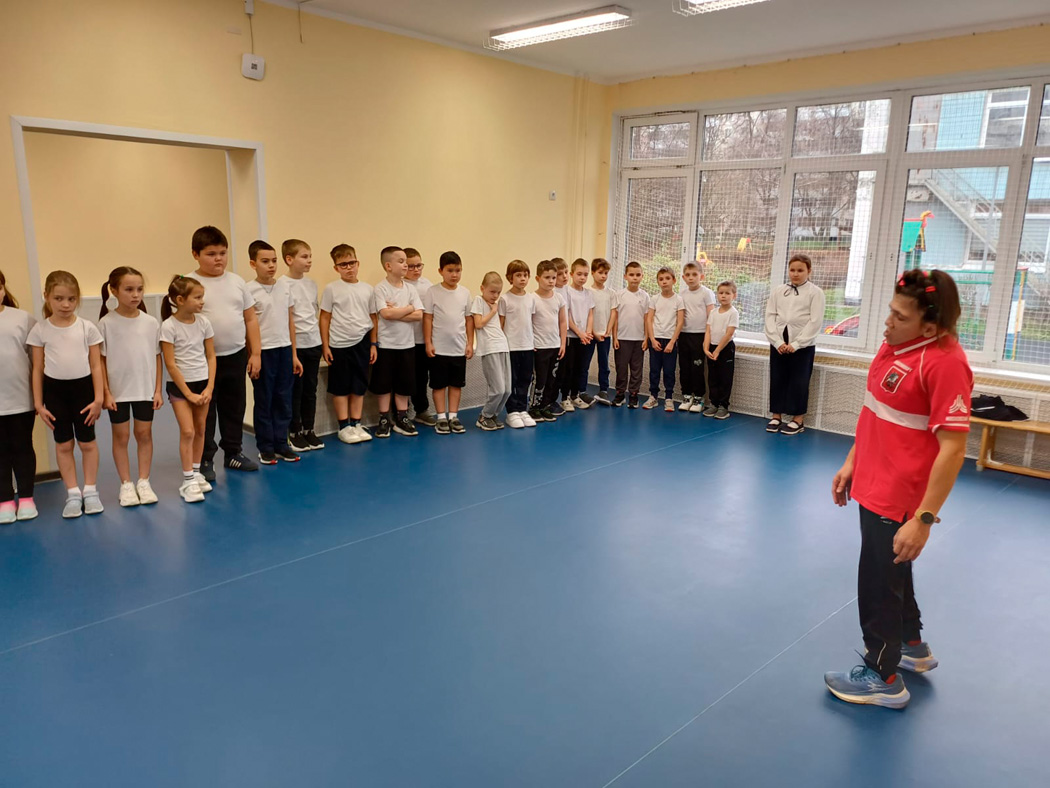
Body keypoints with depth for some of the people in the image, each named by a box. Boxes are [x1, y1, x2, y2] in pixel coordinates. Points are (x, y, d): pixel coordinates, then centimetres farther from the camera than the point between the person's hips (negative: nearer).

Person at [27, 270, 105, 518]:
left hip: (83, 388, -1)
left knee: (87, 442, 8)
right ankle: (73, 493, 19)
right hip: (55, 389, 1)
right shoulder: (40, 330, -1)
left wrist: (98, 398, -5)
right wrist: (39, 404, 1)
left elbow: (96, 365, 0)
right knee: (63, 444, 9)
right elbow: (37, 369, 3)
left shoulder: (87, 328, -3)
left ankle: (90, 490, 21)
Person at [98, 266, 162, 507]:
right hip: (118, 390, -2)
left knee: (144, 434, 10)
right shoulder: (106, 323, -7)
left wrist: (158, 390, 2)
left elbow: (157, 358, 4)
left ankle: (143, 482, 21)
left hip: (145, 389, 2)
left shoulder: (151, 322, -1)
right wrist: (105, 392, -8)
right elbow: (100, 360, -5)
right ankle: (126, 484, 19)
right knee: (121, 436, 9)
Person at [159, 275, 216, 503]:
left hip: (203, 382, 5)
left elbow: (211, 357, 5)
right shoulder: (169, 326, -12)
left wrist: (209, 388, -4)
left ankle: (196, 473, 24)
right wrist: (188, 393, -13)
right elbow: (170, 364, -12)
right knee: (187, 431, -10)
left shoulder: (204, 322, 0)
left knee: (200, 430, 10)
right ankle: (188, 481, -1)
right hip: (179, 384, -4)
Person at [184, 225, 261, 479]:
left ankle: (233, 453, 29)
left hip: (236, 356, 4)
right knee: (205, 412, 5)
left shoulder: (237, 282, 6)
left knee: (235, 408, 14)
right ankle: (204, 460, 16)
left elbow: (251, 319, 8)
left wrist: (255, 353, 5)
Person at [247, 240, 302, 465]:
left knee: (284, 400, 9)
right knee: (264, 401, 6)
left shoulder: (285, 285, 6)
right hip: (263, 352, -4)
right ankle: (265, 448, 16)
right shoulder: (249, 290, -7)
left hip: (284, 350, 4)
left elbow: (290, 321, 11)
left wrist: (294, 354, 10)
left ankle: (281, 444, 20)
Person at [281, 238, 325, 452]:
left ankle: (309, 430, 21)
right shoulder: (283, 284, -10)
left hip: (313, 343, 6)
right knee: (295, 391, 4)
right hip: (294, 345, -6)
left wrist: (321, 340, 12)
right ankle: (294, 433, 14)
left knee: (310, 390, 11)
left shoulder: (312, 284, 9)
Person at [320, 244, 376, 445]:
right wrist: (325, 346, -4)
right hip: (339, 345, -3)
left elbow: (373, 318, 9)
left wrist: (373, 344, 6)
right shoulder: (331, 289, -3)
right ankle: (344, 427, 13)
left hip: (361, 343, 3)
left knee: (359, 386, 9)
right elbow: (325, 318, -1)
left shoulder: (367, 289, 5)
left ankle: (356, 424, 20)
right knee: (341, 387, 5)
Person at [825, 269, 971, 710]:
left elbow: (953, 448, -26)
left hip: (899, 499, -9)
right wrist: (852, 462, 15)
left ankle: (883, 677, 30)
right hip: (874, 486, 9)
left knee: (877, 583, 8)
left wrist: (924, 519, -26)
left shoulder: (945, 362, -25)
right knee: (892, 572, 27)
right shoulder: (895, 344, 1)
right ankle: (912, 648, 50)